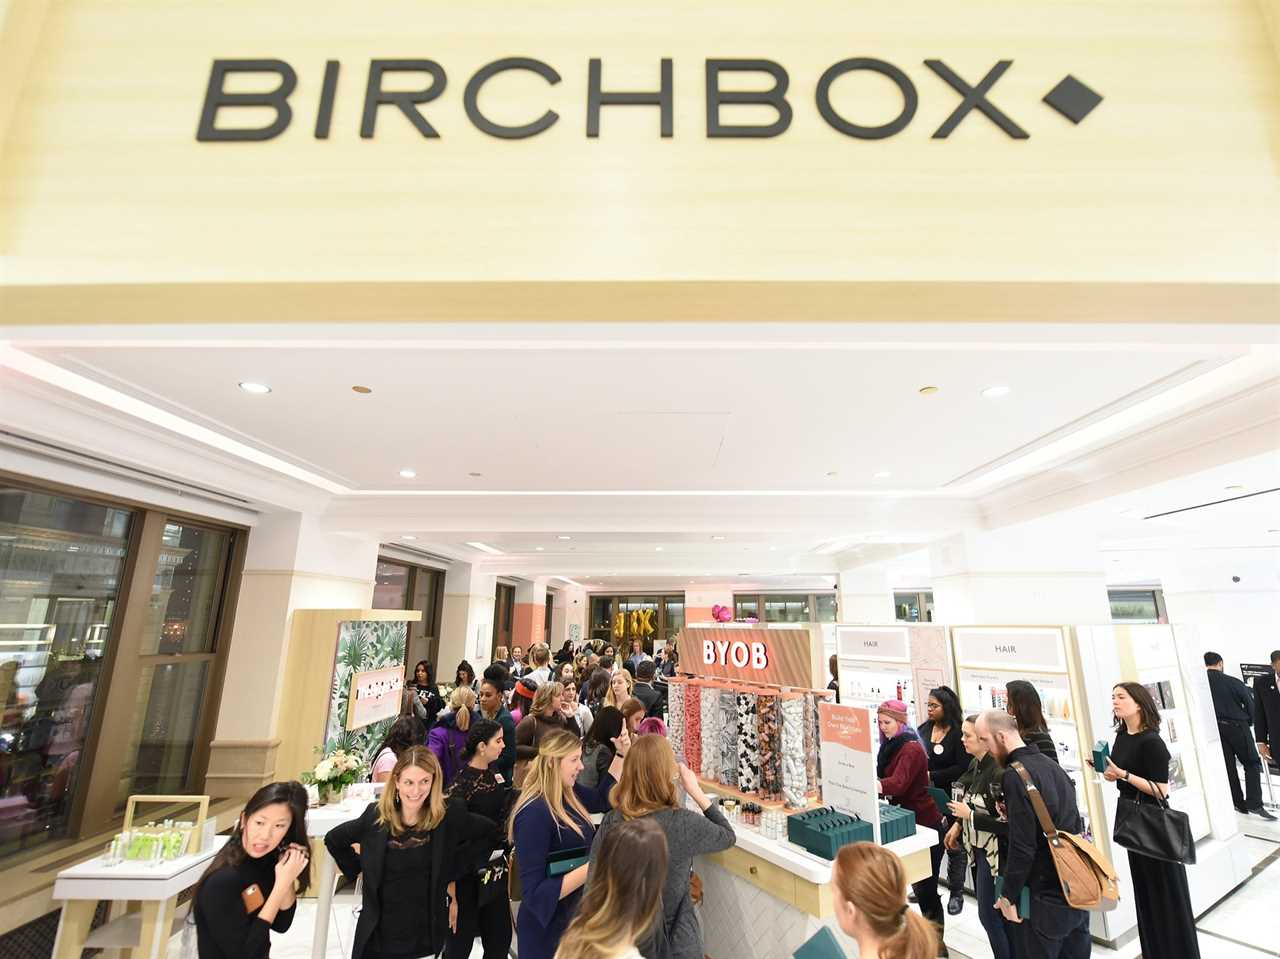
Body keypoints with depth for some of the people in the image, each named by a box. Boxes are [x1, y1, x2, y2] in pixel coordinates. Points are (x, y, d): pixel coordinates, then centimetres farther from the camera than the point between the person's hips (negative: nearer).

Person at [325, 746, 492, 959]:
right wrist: (359, 870, 3)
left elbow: (490, 832, -4)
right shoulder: (375, 815, -9)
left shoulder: (449, 816, -15)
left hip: (426, 935, -1)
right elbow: (332, 839, 8)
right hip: (376, 935, 1)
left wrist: (455, 875, -5)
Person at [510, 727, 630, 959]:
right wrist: (592, 868, -32)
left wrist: (621, 754, 5)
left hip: (577, 916, 8)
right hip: (547, 930, -8)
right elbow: (535, 894, -27)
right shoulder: (534, 814, -28)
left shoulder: (569, 794, -4)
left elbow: (603, 799, 16)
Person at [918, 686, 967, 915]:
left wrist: (932, 776, -18)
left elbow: (962, 768, -16)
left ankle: (956, 892, 25)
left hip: (950, 795, -5)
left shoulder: (958, 733, -13)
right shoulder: (924, 729, 2)